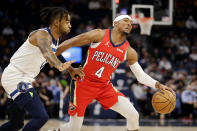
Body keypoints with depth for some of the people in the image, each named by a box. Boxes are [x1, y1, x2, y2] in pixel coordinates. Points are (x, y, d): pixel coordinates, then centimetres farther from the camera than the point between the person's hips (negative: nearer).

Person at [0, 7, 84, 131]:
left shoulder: (55, 39, 10)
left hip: (22, 80, 10)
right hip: (15, 78, -10)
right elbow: (46, 52, -42)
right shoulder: (43, 34, -19)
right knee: (41, 117, -20)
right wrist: (59, 66, -61)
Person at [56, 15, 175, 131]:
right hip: (84, 83, -4)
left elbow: (141, 76, 7)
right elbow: (70, 43, -6)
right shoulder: (100, 35, -9)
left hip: (105, 87, 4)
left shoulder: (129, 52, 2)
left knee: (133, 115, -8)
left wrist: (158, 85, -8)